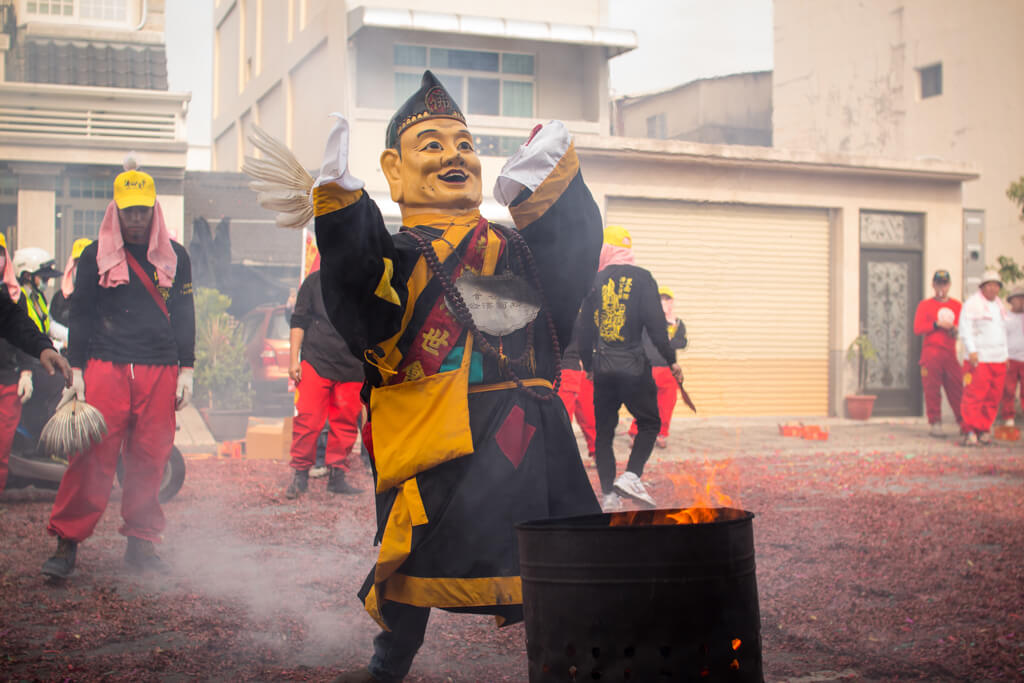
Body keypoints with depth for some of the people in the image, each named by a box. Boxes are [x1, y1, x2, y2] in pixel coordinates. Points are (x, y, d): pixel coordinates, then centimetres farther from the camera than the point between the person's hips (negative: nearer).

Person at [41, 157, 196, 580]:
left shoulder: (174, 257, 12)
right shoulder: (96, 256, 8)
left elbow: (185, 315, 14)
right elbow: (80, 314, 8)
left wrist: (185, 370, 8)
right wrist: (76, 372, 1)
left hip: (159, 371, 2)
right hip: (105, 367, -2)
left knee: (150, 458, 2)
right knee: (93, 456, -9)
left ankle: (141, 543, 13)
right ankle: (67, 542, -1)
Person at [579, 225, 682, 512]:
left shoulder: (595, 282, 5)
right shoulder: (641, 278, -2)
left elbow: (586, 328, 8)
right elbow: (655, 323, -8)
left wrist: (588, 364, 20)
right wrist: (671, 360, -2)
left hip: (602, 367, 3)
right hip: (633, 366, -3)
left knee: (604, 430, 10)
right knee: (649, 423, 10)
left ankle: (608, 494, 5)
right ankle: (631, 476, -9)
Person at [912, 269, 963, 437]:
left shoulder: (957, 306, 16)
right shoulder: (925, 305, 7)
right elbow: (917, 328, -3)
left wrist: (955, 329, -5)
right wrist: (937, 324, -13)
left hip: (950, 353, 2)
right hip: (930, 352, -2)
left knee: (957, 387, -2)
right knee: (932, 389, -5)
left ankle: (964, 423, 6)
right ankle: (935, 423, 0)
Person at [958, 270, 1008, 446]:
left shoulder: (1000, 305, 20)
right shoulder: (972, 304, -3)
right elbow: (965, 329, -9)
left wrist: (1006, 355, 20)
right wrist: (972, 351, -19)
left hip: (998, 359, 7)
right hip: (979, 359, -7)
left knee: (993, 398, 3)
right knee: (974, 395, -11)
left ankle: (983, 431, 10)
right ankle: (970, 431, -7)